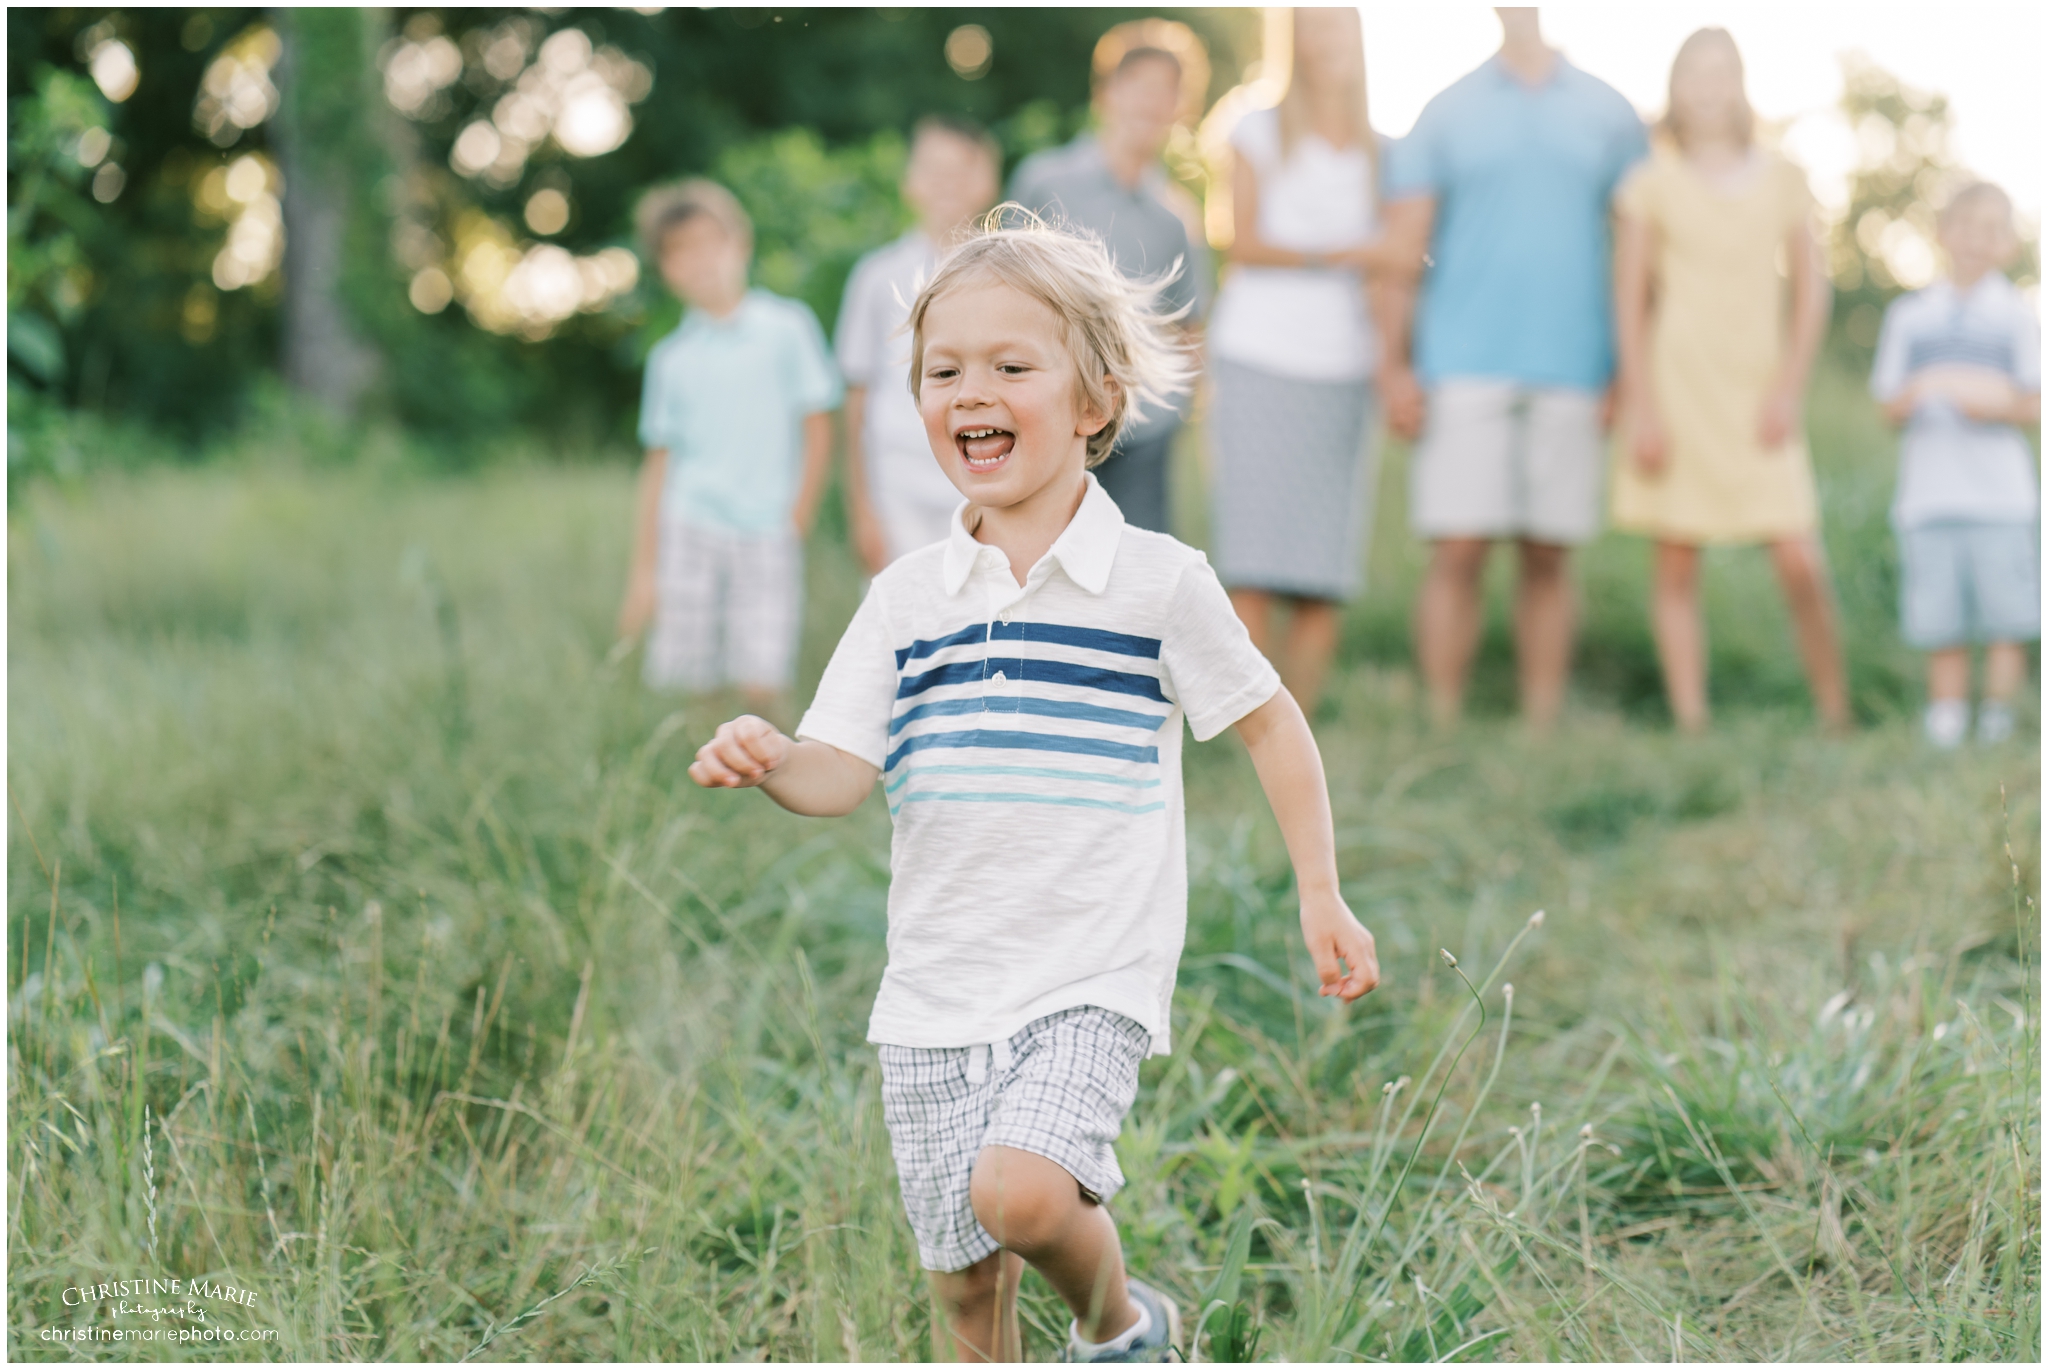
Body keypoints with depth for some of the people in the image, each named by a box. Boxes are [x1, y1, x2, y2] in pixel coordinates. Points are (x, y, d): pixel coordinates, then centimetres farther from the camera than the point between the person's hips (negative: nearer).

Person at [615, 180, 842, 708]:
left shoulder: (788, 327, 3)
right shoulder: (671, 357, 9)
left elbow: (817, 431, 4)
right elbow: (659, 463, 12)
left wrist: (795, 523, -3)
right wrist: (643, 569, 9)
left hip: (768, 532, -2)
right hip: (690, 530, 2)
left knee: (763, 685, -12)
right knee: (687, 688, -2)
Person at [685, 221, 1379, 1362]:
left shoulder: (1157, 582, -4)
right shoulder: (907, 602, 6)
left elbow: (1270, 721, 7)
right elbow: (845, 772, 0)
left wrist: (1321, 895, 5)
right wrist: (771, 763, -23)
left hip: (1092, 979, -4)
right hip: (935, 996, 4)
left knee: (1020, 1190, -25)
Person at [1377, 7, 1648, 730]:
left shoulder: (1609, 115, 11)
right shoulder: (1446, 113, 8)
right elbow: (1402, 245, 5)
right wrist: (1393, 365, -4)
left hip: (1571, 371, 1)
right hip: (1464, 366, -1)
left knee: (1548, 561, 4)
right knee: (1457, 553, -7)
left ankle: (1543, 729, 10)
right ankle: (1442, 726, -2)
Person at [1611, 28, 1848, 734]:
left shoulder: (1782, 181, 8)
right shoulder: (1653, 186, 2)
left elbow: (1811, 290, 9)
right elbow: (1629, 303, 1)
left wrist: (1787, 390, 0)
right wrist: (1641, 406, -6)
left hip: (1759, 399, 1)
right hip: (1677, 387, -1)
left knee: (1801, 562, -6)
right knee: (1676, 566, -1)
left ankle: (1836, 714, 8)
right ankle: (1690, 722, 4)